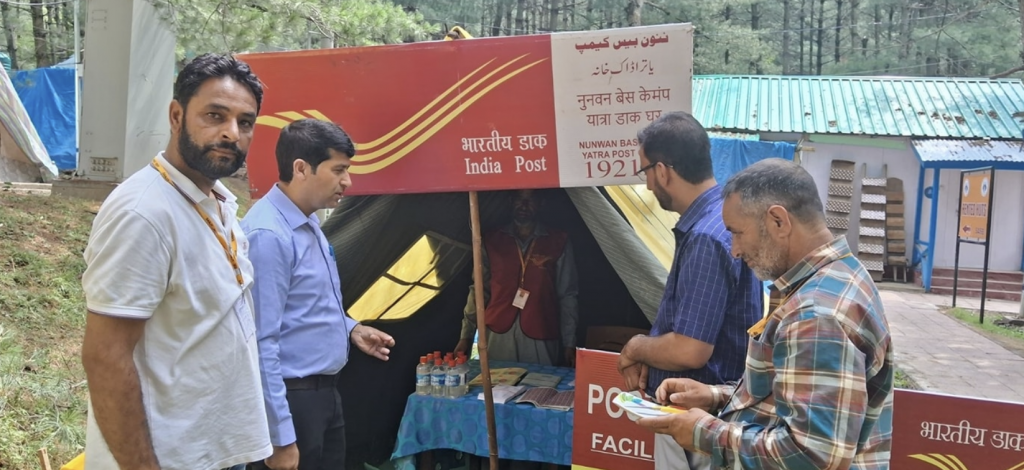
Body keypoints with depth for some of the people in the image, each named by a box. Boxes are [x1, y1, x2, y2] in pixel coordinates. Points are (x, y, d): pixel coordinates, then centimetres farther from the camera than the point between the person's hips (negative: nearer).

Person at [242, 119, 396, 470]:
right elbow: (260, 343, -25)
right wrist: (280, 437, -24)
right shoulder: (268, 234, -24)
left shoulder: (310, 224, 6)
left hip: (325, 392, 9)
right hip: (290, 398, -9)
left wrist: (350, 330, 7)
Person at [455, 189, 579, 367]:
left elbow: (567, 296, 5)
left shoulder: (558, 242, 4)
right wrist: (466, 335, 5)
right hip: (498, 337, 1)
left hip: (539, 338, -1)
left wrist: (569, 343, 0)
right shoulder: (492, 241, 8)